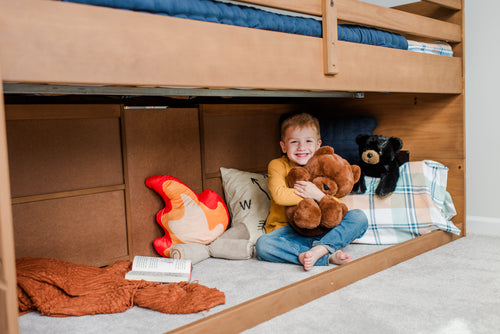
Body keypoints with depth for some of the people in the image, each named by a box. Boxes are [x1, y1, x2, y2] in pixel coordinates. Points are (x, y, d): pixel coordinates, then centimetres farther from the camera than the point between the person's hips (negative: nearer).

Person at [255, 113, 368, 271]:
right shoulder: (277, 165, -1)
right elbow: (279, 195, -20)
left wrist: (319, 195, -22)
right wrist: (310, 195, -15)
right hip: (288, 231, -2)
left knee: (359, 217, -15)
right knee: (263, 245, -33)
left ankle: (320, 249, -32)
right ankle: (329, 256, -32)